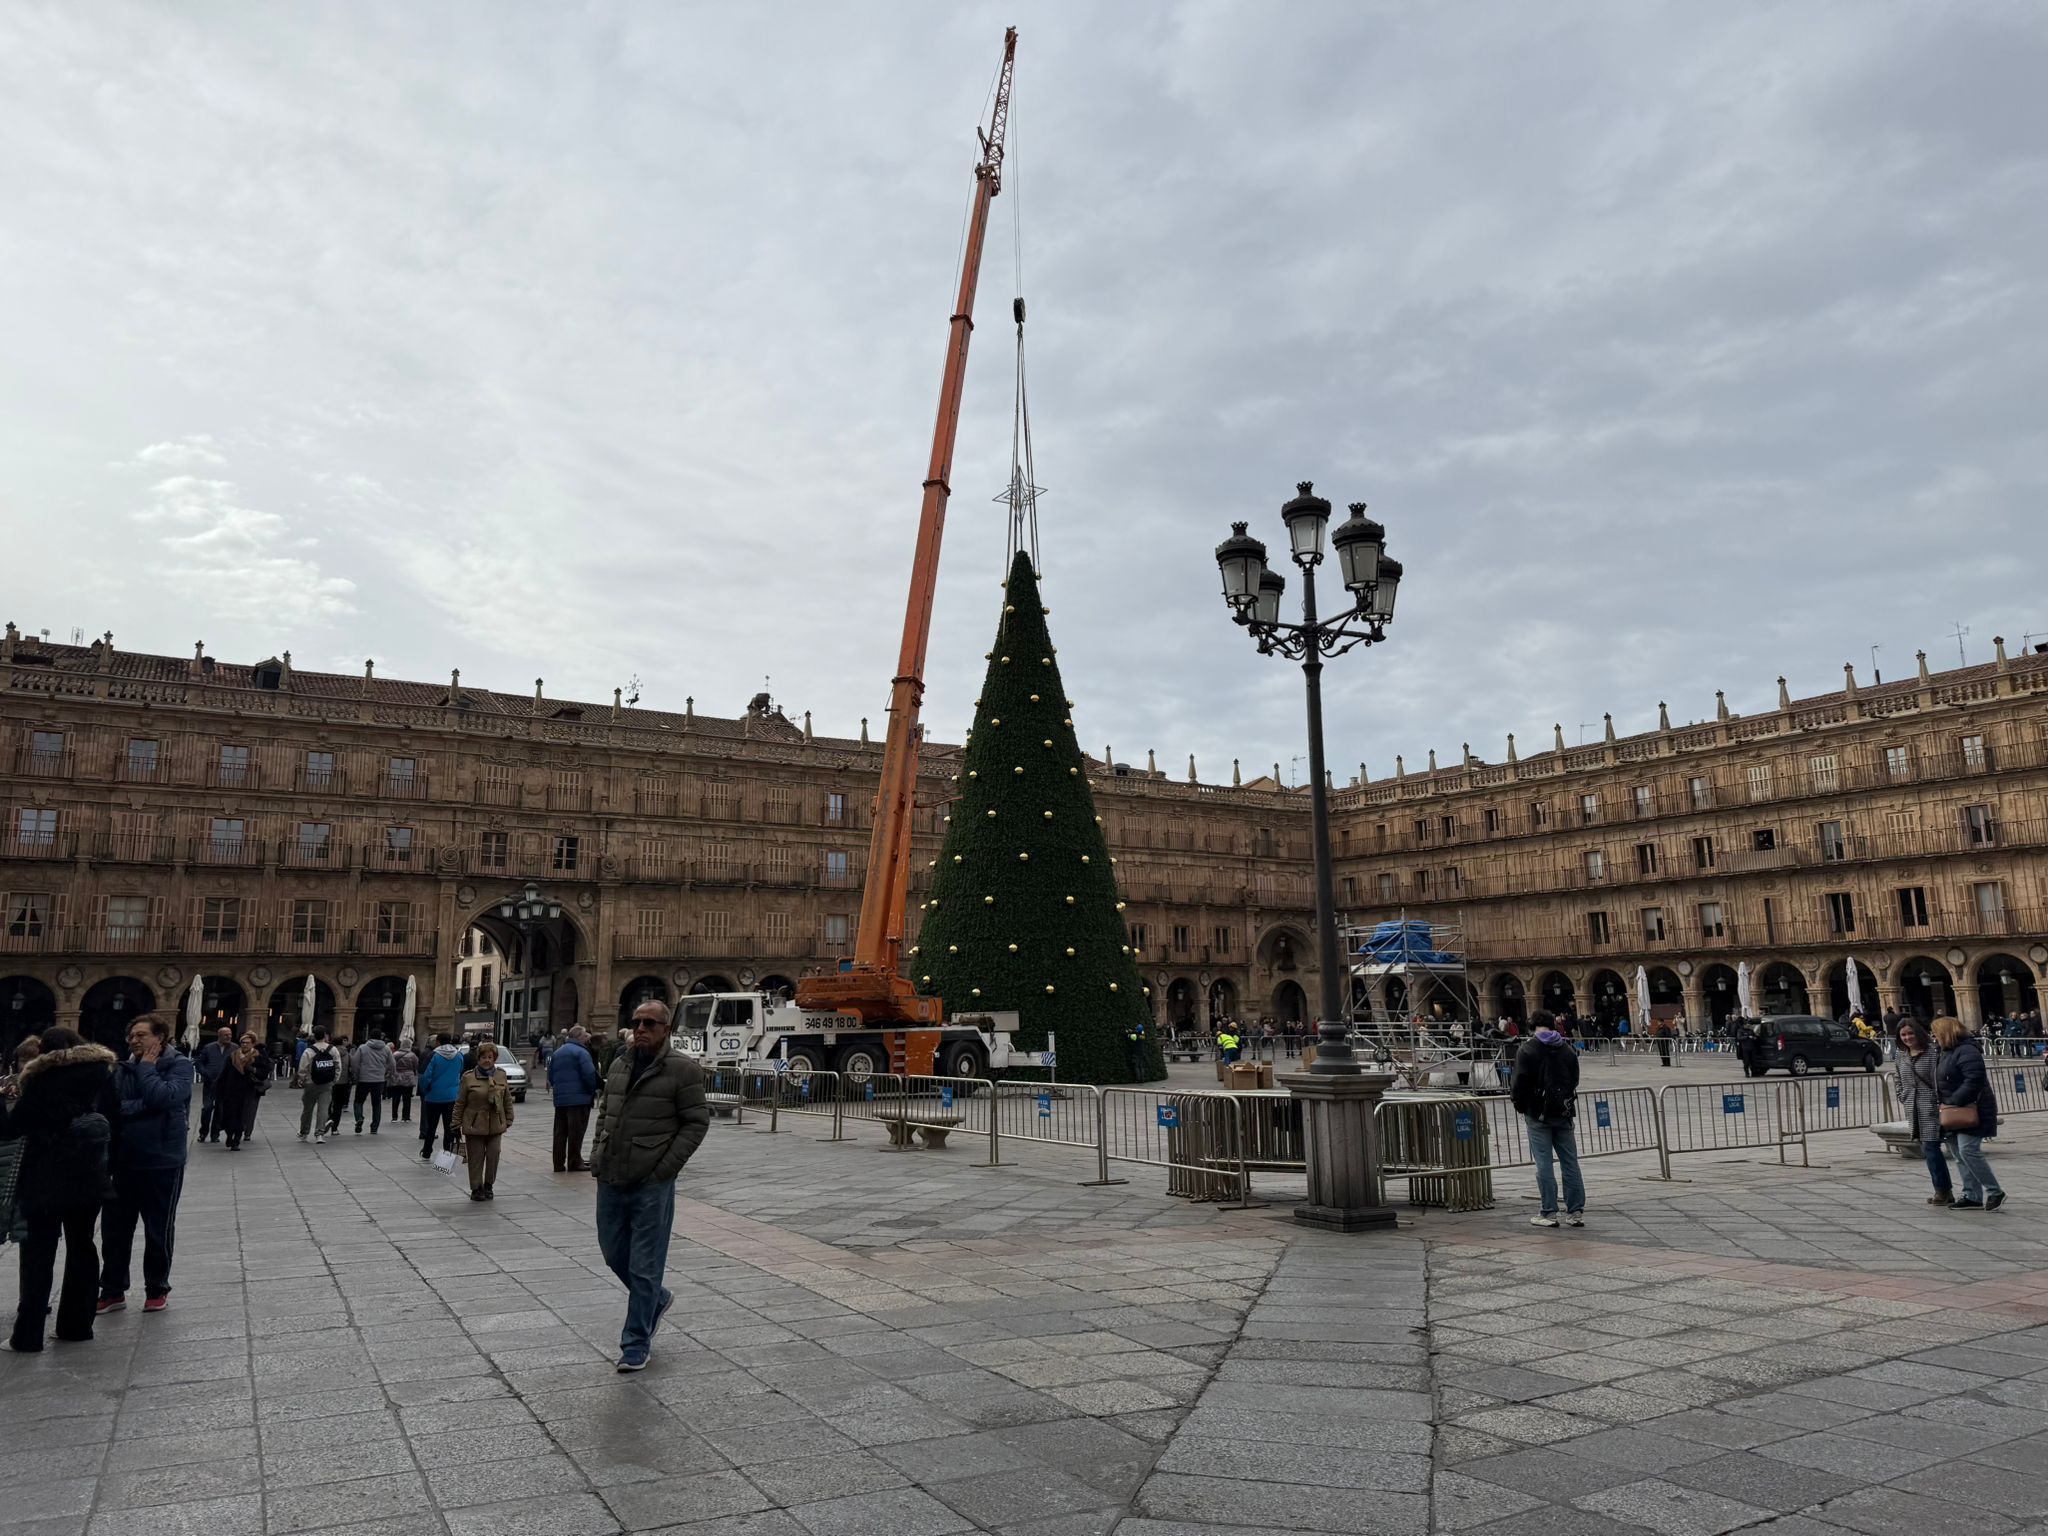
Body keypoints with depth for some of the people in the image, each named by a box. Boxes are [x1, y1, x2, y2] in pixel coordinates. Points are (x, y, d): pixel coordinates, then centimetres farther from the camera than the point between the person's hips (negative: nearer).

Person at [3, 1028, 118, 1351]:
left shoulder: (42, 1079, -6)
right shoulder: (102, 1073, 4)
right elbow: (114, 1119, 3)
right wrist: (106, 1164, 10)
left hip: (46, 1178, -3)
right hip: (88, 1176, 3)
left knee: (38, 1254, 3)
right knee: (81, 1248, 12)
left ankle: (27, 1336, 3)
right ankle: (76, 1325, 15)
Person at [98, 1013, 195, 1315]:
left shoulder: (180, 1065, -8)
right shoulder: (123, 1069, 3)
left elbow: (163, 1097, -25)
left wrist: (146, 1067, -14)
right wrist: (144, 1105, -19)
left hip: (163, 1162, -4)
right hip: (123, 1162, 4)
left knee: (159, 1230, 9)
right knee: (114, 1229, 10)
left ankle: (157, 1290, 25)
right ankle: (112, 1291, 26)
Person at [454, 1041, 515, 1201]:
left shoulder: (501, 1077, 5)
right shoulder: (468, 1078, -4)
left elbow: (508, 1101, 11)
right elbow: (460, 1103, -1)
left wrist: (508, 1120, 8)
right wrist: (456, 1124, -2)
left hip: (495, 1125, 2)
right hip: (474, 1126, -2)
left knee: (493, 1155, 1)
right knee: (476, 1158, 2)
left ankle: (489, 1186, 18)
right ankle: (476, 1188, 14)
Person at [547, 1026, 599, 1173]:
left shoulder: (557, 1052, 15)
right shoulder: (581, 1052, -11)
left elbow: (550, 1075, 17)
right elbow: (589, 1074, -18)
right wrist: (594, 1090, -3)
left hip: (560, 1098, 7)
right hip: (578, 1098, -7)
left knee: (560, 1132, 10)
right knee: (576, 1132, -2)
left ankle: (559, 1164, 13)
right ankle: (574, 1163, 1)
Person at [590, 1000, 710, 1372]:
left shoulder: (682, 1069, -10)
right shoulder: (619, 1066, 10)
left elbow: (697, 1122, -10)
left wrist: (664, 1170, -14)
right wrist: (597, 1156, 9)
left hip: (651, 1186, -7)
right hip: (610, 1181, 7)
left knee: (644, 1267, 1)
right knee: (614, 1254, 17)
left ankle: (636, 1346, 15)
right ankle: (658, 1299, 41)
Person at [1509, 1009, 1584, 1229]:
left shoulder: (1527, 1050, -8)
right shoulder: (1568, 1050, 8)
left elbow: (1520, 1083, -11)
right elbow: (1575, 1081, 9)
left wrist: (1520, 1105, 5)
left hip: (1538, 1114, -4)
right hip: (1564, 1112, 5)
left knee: (1544, 1163, -1)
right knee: (1570, 1162, 8)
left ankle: (1549, 1213, 0)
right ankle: (1576, 1211, 9)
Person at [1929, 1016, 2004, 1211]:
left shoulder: (1967, 1051, -15)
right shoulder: (1948, 1052, 17)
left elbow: (1974, 1081, -25)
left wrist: (1952, 1102, -23)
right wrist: (1945, 1105, 11)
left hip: (1971, 1111, -10)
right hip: (1954, 1112, 10)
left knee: (1968, 1150, -16)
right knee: (1960, 1156, 9)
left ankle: (1994, 1192, -4)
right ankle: (1973, 1197, 13)